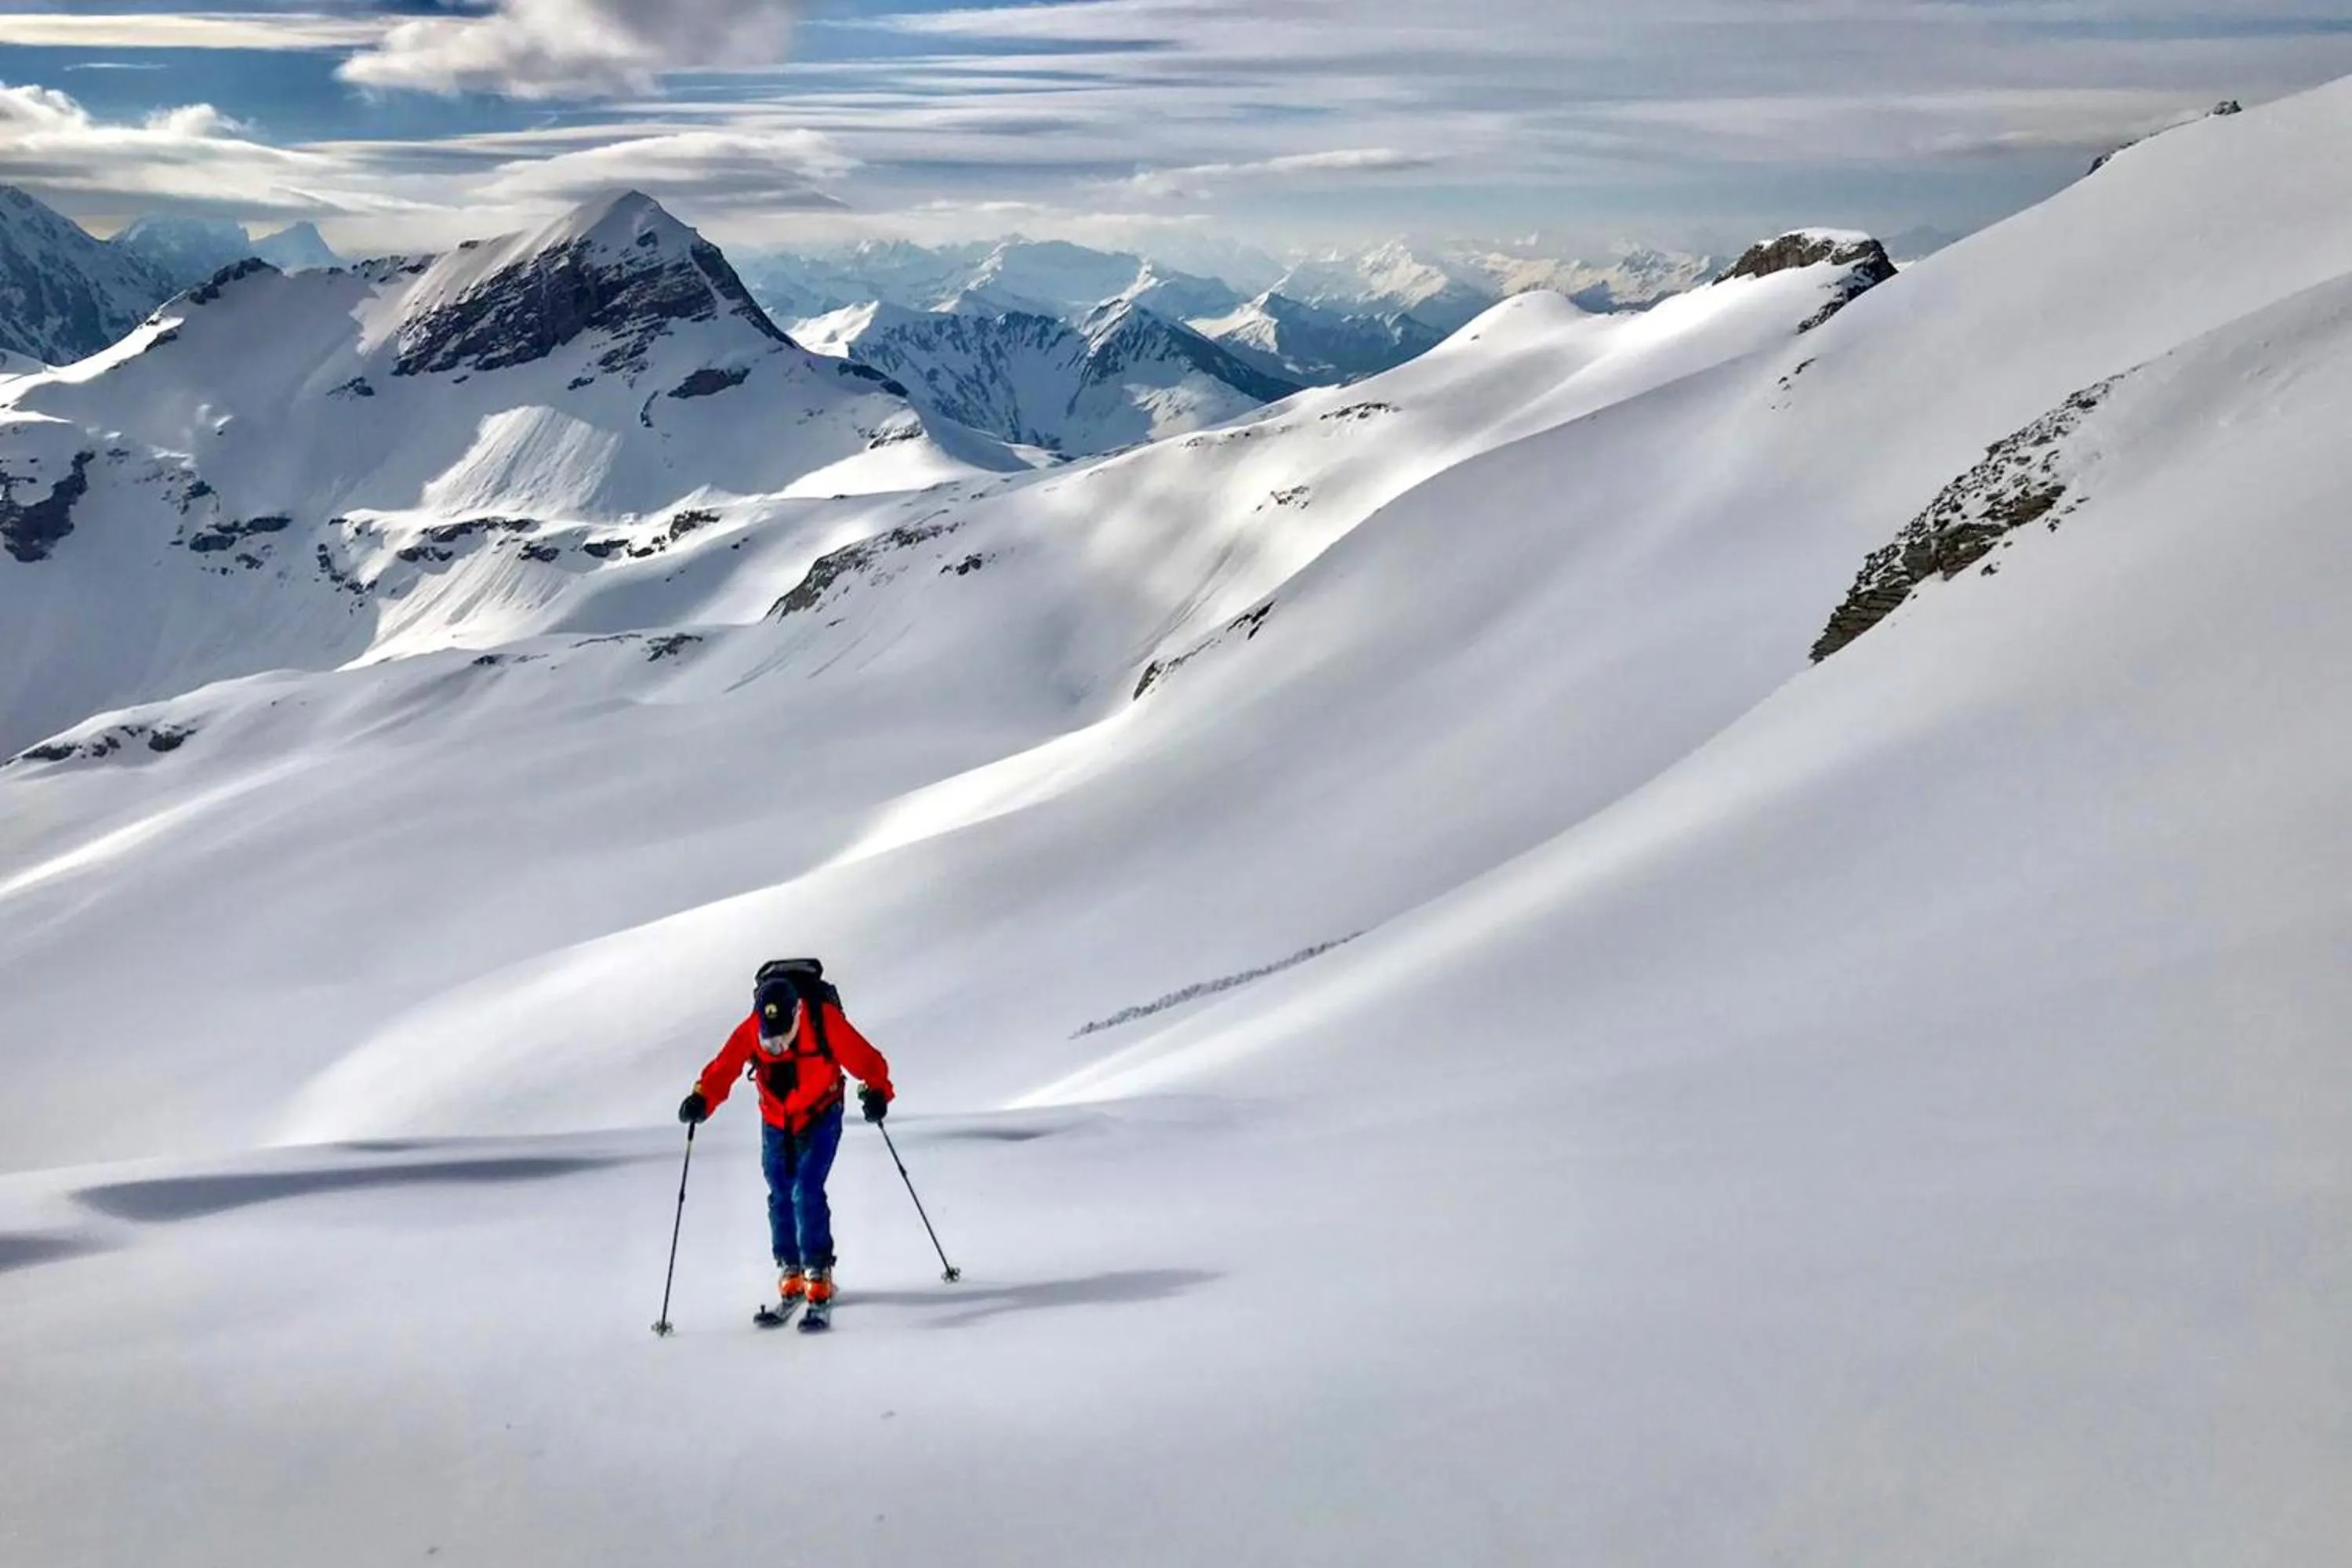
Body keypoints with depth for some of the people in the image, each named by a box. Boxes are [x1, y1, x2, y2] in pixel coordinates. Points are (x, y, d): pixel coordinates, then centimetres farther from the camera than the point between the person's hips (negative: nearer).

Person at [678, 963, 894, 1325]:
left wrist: (877, 1092, -34)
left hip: (819, 1118, -3)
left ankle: (819, 1281, -11)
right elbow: (723, 1069, -16)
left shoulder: (824, 1021, -26)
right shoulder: (750, 1031, -20)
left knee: (807, 1193, -16)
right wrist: (702, 1099, -32)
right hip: (775, 1123, 4)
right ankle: (791, 1279, 22)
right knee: (781, 1198, 7)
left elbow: (865, 1060, -20)